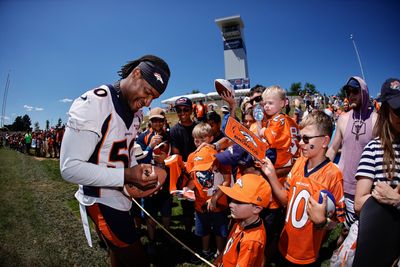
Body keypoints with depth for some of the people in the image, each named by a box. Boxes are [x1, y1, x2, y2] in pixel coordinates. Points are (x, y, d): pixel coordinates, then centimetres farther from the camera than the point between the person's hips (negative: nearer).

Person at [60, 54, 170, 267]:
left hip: (123, 196, 8)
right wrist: (125, 176, -29)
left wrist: (138, 173, -4)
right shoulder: (92, 104, -23)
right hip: (102, 200, -8)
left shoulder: (136, 112, 2)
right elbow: (70, 168, -25)